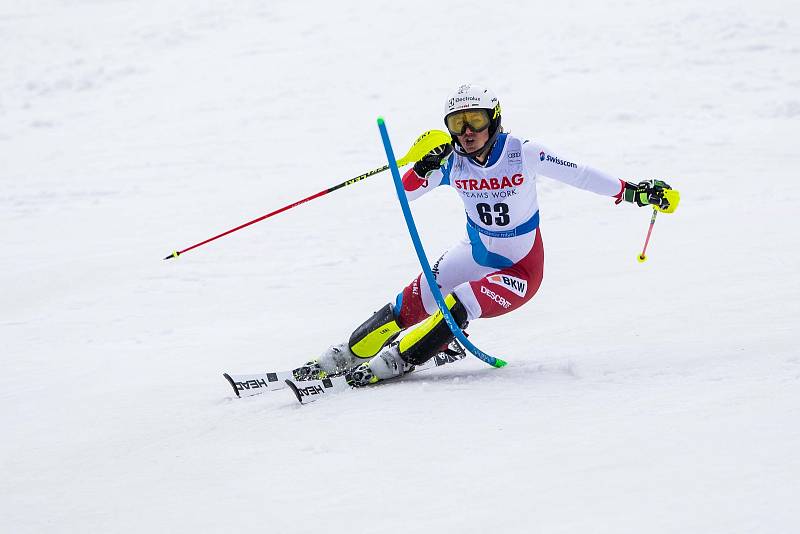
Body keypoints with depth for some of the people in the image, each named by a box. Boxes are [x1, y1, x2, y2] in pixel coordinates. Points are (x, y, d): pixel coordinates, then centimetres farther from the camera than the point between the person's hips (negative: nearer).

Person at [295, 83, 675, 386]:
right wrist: (425, 166, -33)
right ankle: (346, 356, 7)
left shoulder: (522, 153, -20)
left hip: (521, 269, -4)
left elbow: (578, 175, -15)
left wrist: (633, 192, -16)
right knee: (413, 303, -7)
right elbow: (404, 193, -12)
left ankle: (393, 363, -16)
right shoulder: (452, 163, -11)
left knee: (457, 307, -25)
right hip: (475, 254, 4)